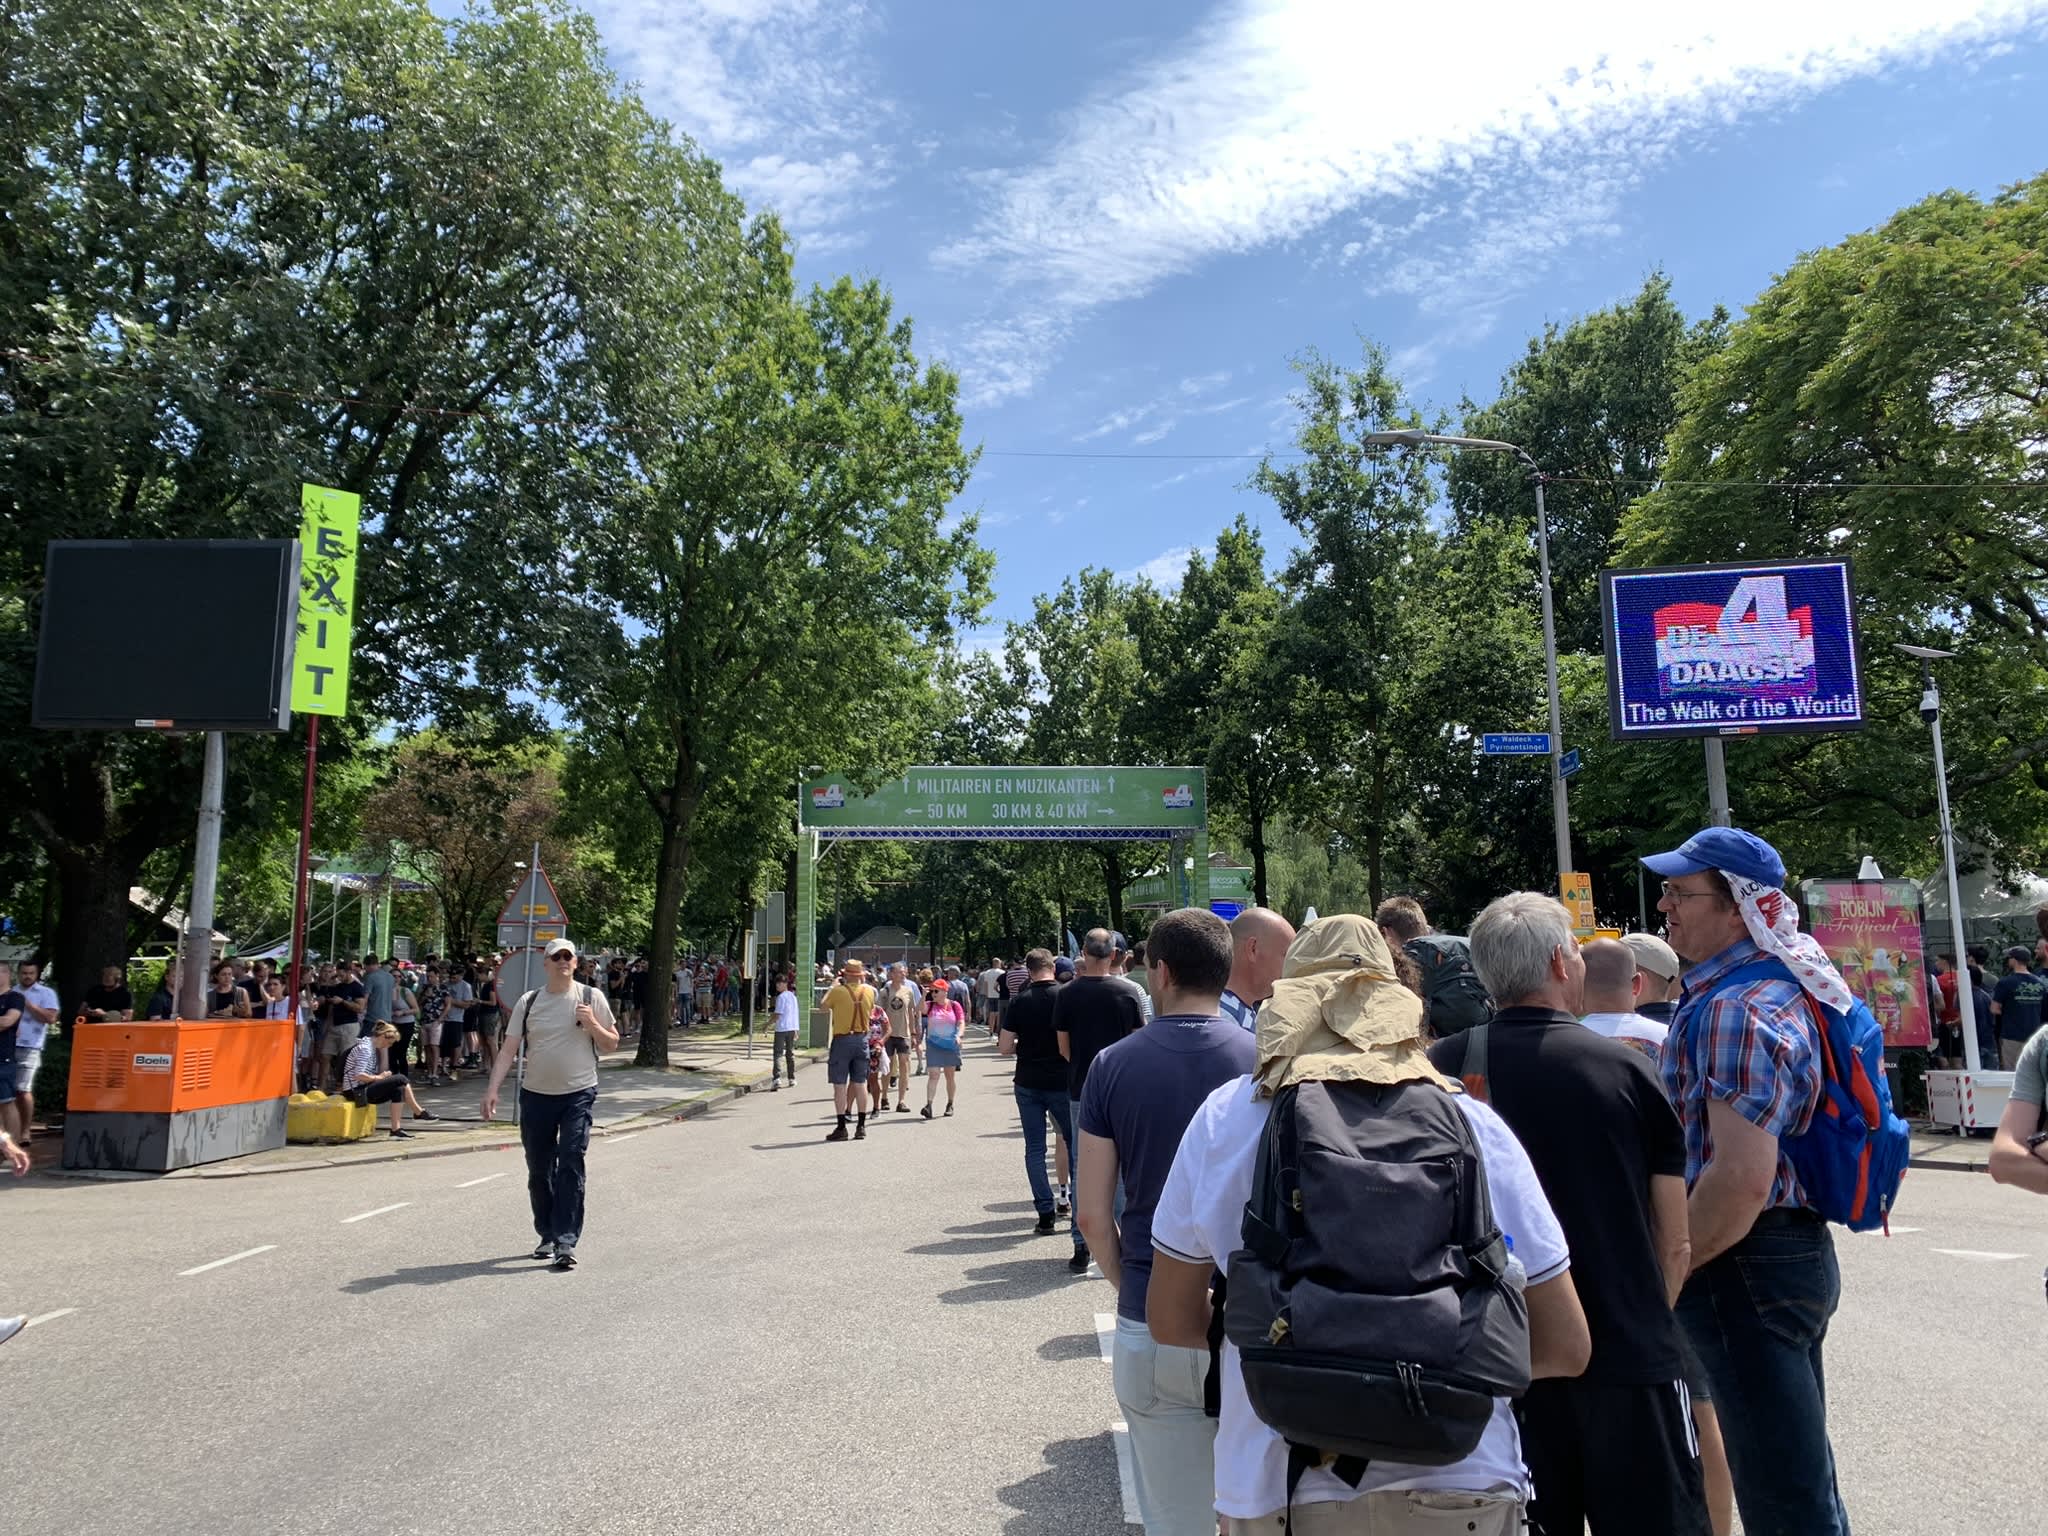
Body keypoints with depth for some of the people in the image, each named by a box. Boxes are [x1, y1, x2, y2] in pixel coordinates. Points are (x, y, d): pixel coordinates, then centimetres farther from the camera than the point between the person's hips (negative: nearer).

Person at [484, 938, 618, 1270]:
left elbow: (611, 1044, 6)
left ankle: (566, 1241, -8)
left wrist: (592, 1025, -13)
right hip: (536, 1094, 3)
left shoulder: (591, 997, 1)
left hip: (578, 1095, -3)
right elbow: (508, 1050, 2)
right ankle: (547, 1235, 27)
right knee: (539, 1170, 11)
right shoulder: (528, 1002, 4)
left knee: (571, 1165, -11)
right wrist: (492, 1089, -9)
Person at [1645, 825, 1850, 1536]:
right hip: (1798, 1248, 11)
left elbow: (1741, 1179, -28)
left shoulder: (1735, 1010, -22)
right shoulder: (1778, 985, 11)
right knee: (1804, 1479, 22)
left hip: (1745, 1265, -11)